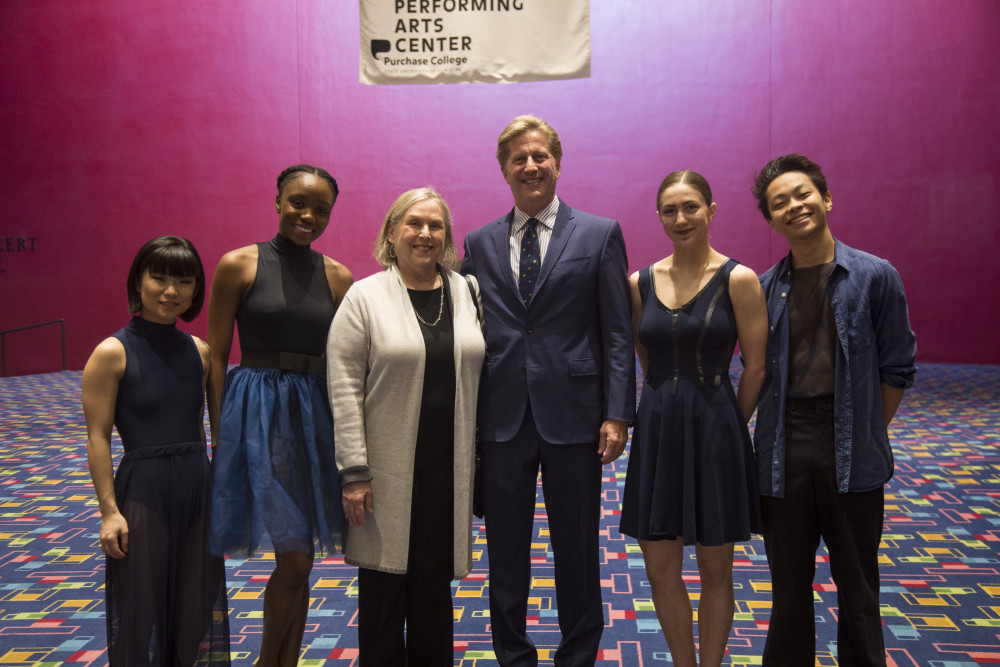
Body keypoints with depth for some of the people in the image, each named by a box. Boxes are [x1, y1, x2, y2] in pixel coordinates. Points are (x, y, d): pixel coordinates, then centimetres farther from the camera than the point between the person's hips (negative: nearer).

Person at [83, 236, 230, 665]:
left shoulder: (198, 351, 5)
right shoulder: (112, 353, -9)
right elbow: (98, 439, -10)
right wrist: (109, 510, -13)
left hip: (197, 488, 5)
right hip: (142, 490, -5)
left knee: (198, 608, 13)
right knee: (143, 609, 7)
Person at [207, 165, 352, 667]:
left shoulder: (338, 277, 7)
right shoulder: (239, 265, -2)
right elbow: (215, 356, -2)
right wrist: (220, 435, -5)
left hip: (315, 417, 4)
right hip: (257, 413, -3)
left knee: (298, 559, 11)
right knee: (296, 558, -5)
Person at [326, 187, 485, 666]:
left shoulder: (467, 292, 7)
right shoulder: (364, 296, -3)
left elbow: (479, 375, 10)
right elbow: (343, 387, -8)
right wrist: (354, 472, -12)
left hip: (449, 472, 3)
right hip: (388, 473, -3)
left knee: (436, 583, 13)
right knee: (385, 585, 8)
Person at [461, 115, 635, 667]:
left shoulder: (600, 235, 1)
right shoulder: (479, 244, 9)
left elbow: (618, 334, -2)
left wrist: (617, 414, -10)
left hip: (572, 415, -2)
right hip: (501, 418, 2)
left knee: (577, 551, 11)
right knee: (505, 553, 13)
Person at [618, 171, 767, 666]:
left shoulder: (738, 280, -7)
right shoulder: (640, 283, 4)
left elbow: (755, 368, -3)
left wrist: (723, 426, 5)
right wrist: (671, 412, 13)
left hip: (714, 433, -3)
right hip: (657, 433, 3)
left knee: (715, 571, 10)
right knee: (660, 570, 9)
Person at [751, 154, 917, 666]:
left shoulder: (874, 276, -2)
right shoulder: (764, 288, 5)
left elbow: (897, 368, 1)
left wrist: (867, 434, 0)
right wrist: (761, 433, 3)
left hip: (850, 451, -2)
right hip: (784, 450, 2)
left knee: (856, 582, 11)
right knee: (789, 582, 14)